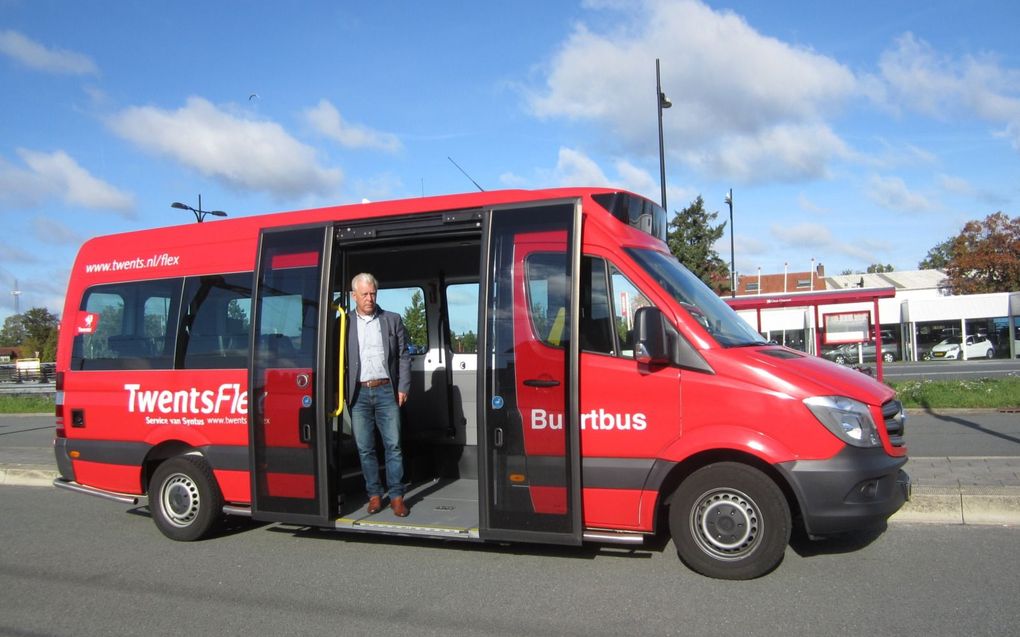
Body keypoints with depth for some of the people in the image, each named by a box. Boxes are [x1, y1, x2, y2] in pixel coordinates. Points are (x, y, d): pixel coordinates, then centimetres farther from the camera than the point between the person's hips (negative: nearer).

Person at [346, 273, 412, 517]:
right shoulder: (345, 323, 6)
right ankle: (374, 494, 16)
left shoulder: (392, 320, 8)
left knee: (393, 446, -1)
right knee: (365, 448, 5)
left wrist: (403, 388, 0)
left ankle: (396, 496, 7)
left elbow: (403, 356, 8)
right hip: (359, 393, 0)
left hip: (386, 390, 0)